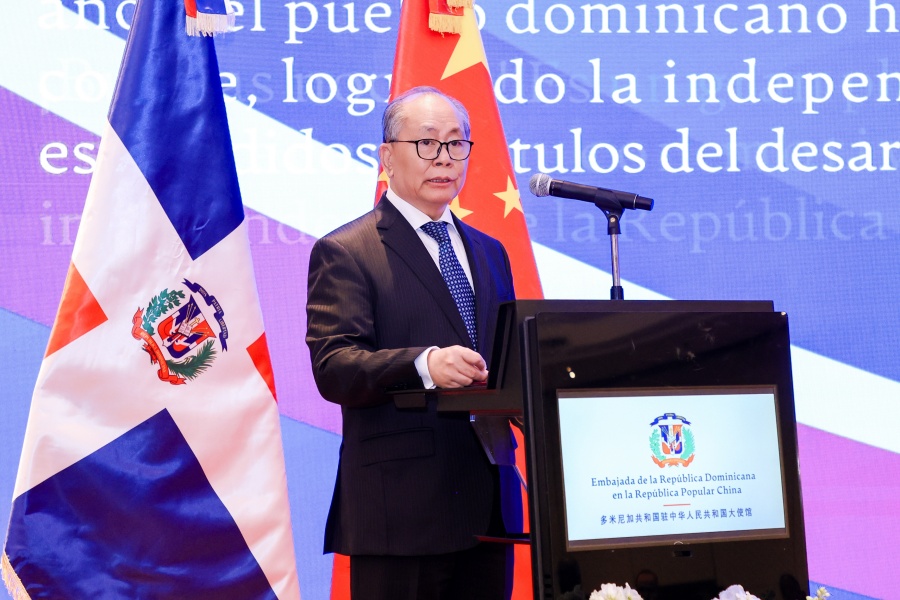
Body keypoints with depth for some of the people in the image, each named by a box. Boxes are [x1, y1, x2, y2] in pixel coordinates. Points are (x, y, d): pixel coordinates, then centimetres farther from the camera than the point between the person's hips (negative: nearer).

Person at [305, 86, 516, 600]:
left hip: (486, 506, 6)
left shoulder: (490, 253, 20)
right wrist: (424, 365, -31)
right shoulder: (345, 253, -2)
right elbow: (333, 368, -14)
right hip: (400, 511, -6)